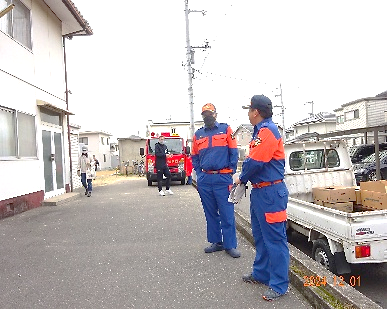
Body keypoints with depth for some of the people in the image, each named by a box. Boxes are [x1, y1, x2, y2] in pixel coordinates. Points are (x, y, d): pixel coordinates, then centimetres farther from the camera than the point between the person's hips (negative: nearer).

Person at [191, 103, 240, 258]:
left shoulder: (226, 129, 4)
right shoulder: (198, 134, 13)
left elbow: (233, 152, 1)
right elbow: (195, 156, 18)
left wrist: (231, 171, -3)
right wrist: (199, 173, 7)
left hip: (223, 178, -4)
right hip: (205, 180, 4)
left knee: (227, 213, -2)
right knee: (211, 213, 12)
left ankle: (230, 245, 9)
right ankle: (216, 242, 24)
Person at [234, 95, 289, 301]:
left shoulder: (268, 131, -16)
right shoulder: (260, 131, 15)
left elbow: (255, 162, -21)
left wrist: (242, 178, -5)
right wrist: (244, 179, 2)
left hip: (270, 192, -10)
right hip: (259, 191, 10)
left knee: (274, 239, -1)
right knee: (260, 236, 19)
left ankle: (279, 285, 10)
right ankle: (261, 273, 34)